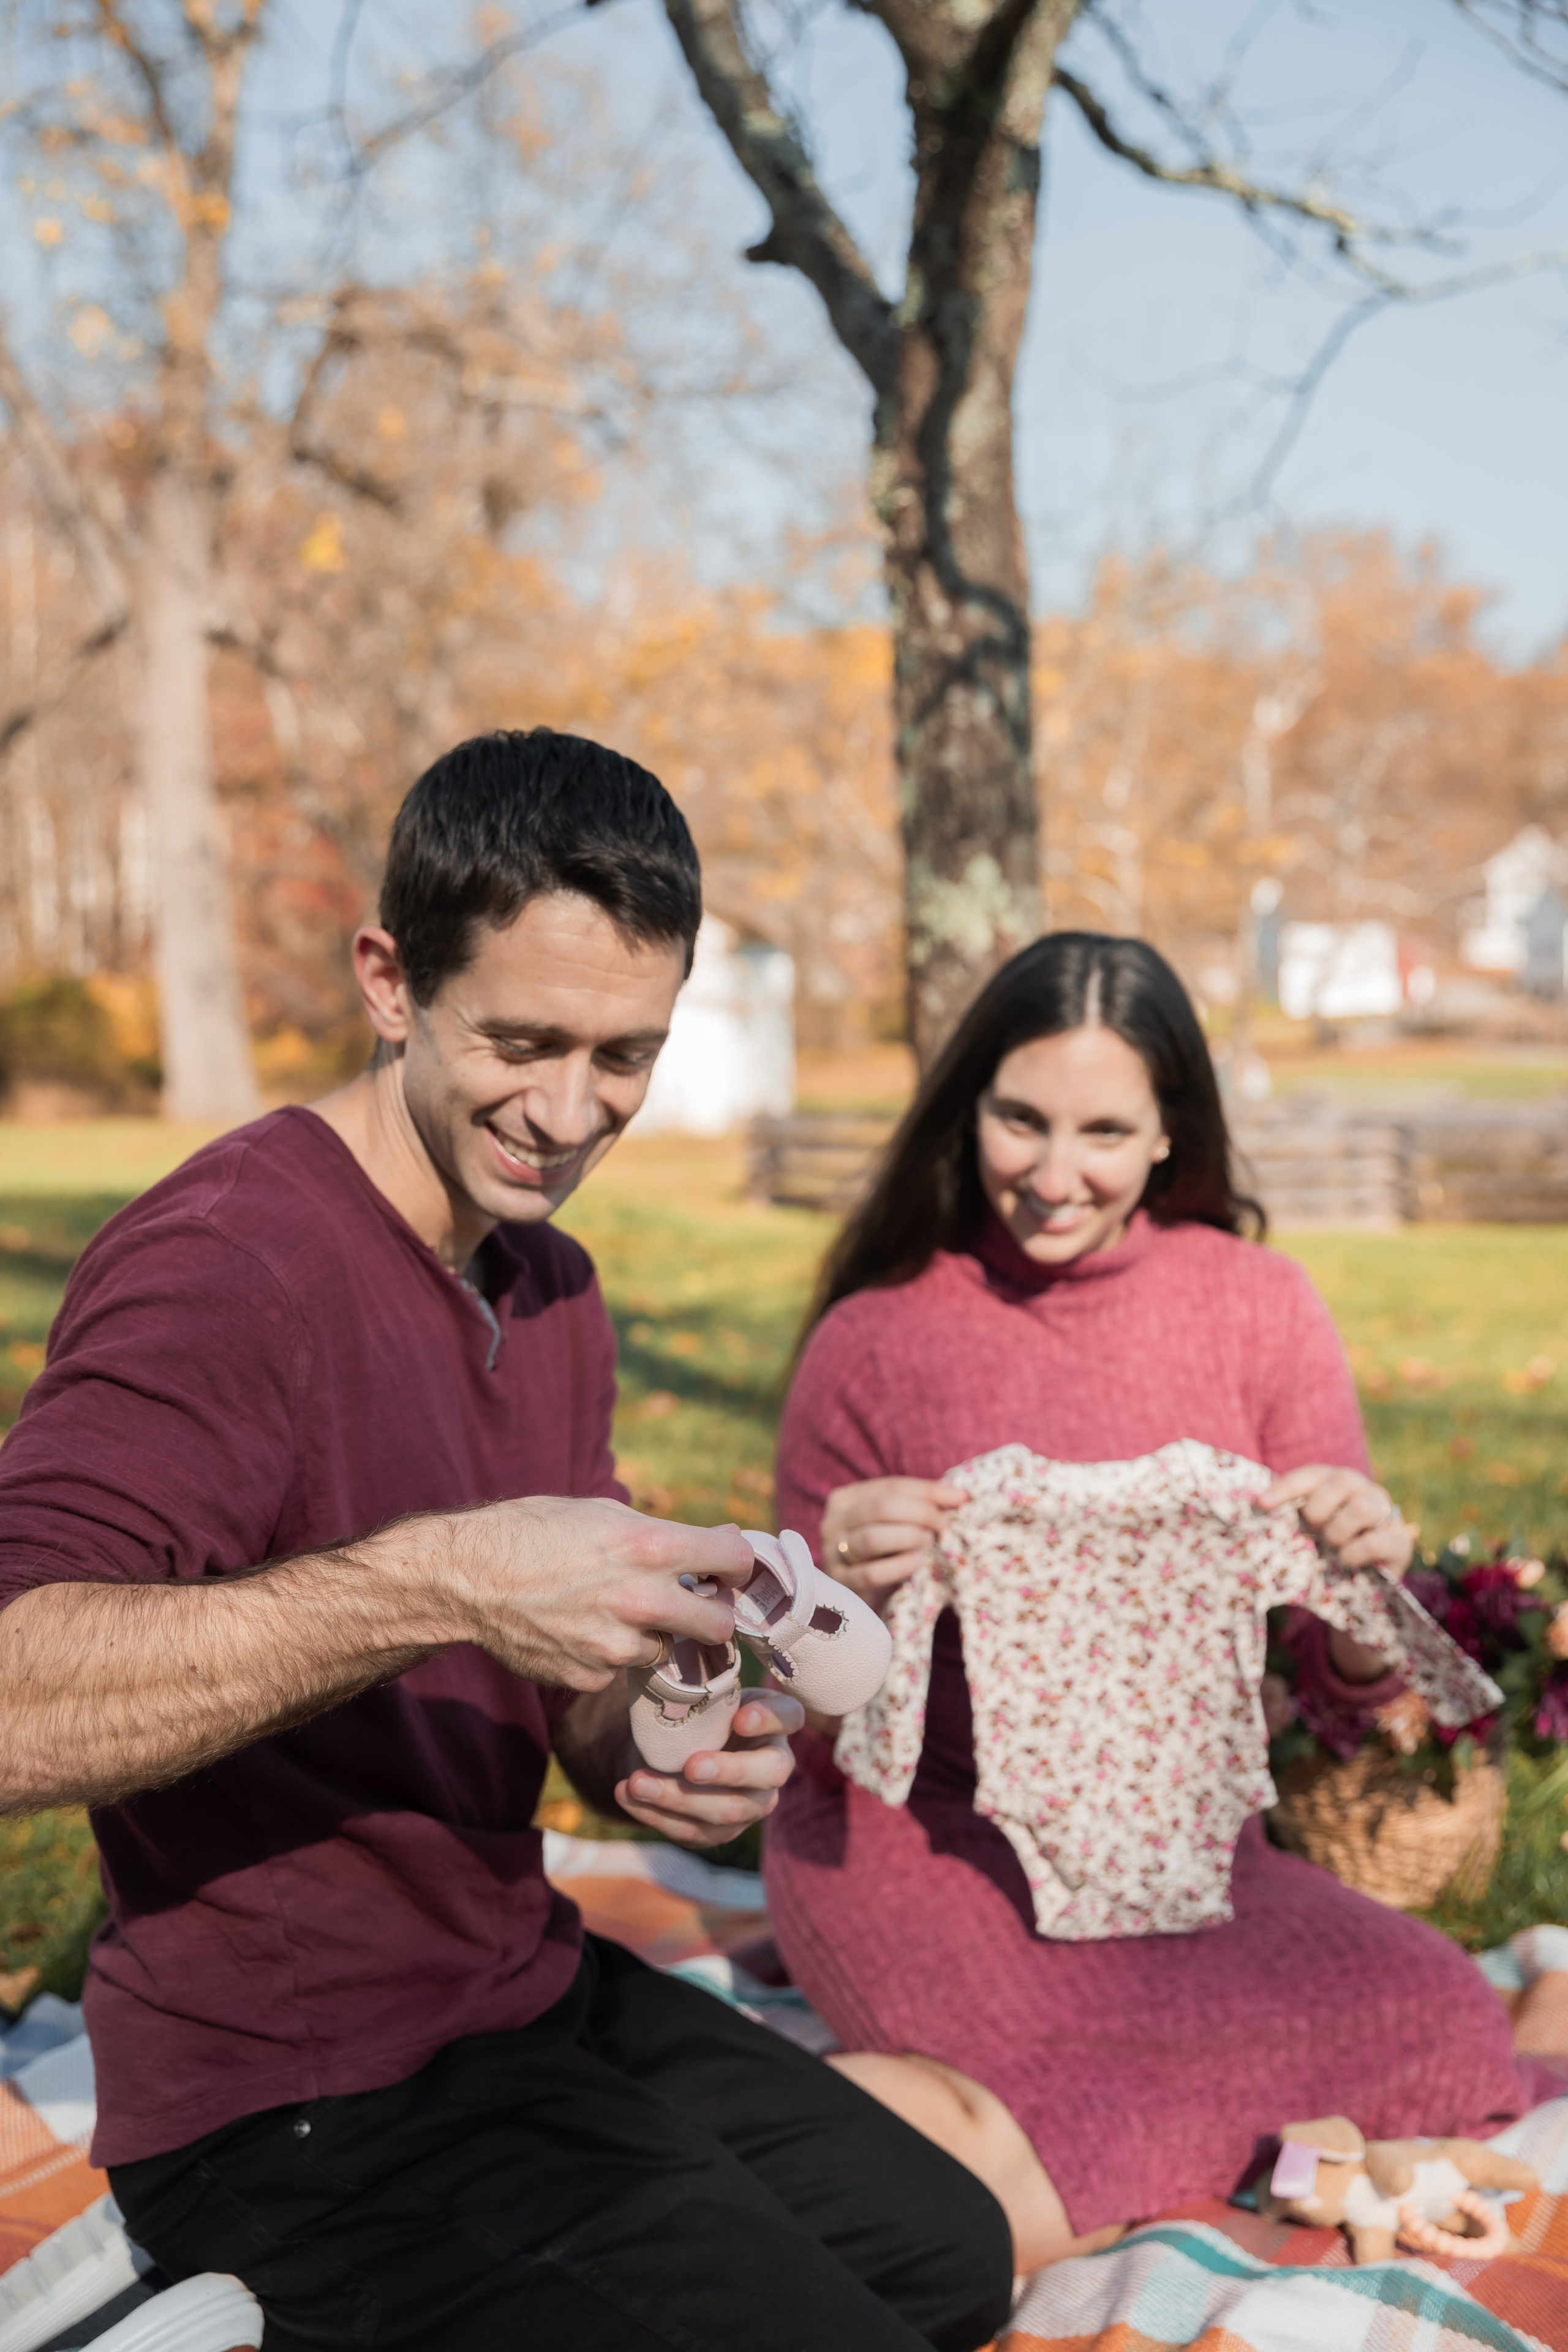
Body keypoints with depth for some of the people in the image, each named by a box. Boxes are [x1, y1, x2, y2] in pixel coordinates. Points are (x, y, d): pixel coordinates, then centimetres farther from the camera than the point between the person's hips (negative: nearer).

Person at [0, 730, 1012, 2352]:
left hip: (537, 1992, 9)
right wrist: (436, 1580, -43)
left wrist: (675, 1756, -9)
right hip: (301, 2108, -9)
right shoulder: (225, 1262, -23)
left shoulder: (553, 1285, 7)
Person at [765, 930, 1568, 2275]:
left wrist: (1368, 1585, -20)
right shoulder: (873, 1339, -6)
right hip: (921, 1837, -4)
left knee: (1434, 2005, -26)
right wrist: (847, 1601, -22)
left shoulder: (1258, 1309, 0)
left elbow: (1354, 1687, 3)